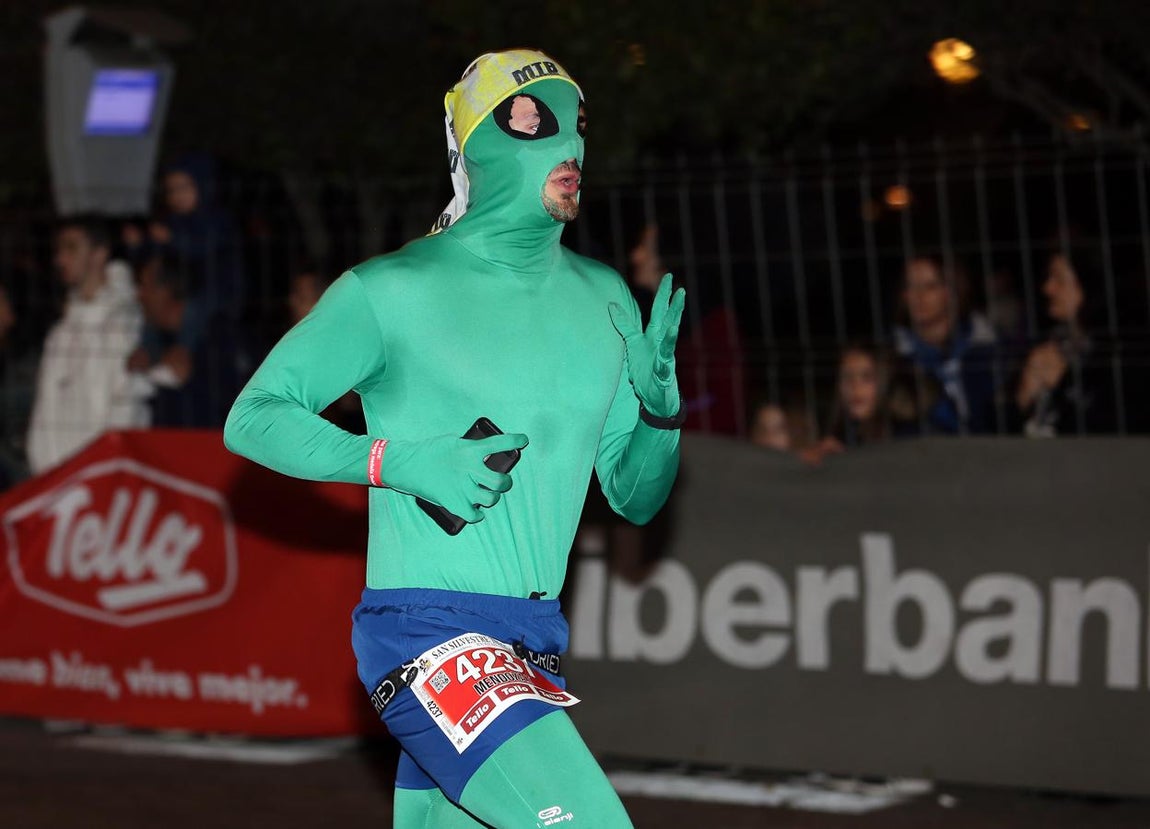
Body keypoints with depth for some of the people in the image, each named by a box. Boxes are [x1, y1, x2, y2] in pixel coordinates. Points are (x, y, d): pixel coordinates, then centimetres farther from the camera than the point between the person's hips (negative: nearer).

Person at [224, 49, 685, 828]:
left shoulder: (602, 298, 12)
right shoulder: (394, 291, -6)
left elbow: (634, 496, 16)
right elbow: (253, 418, -3)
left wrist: (662, 406, -5)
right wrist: (397, 461, -17)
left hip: (536, 642, 7)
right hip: (427, 633, -7)